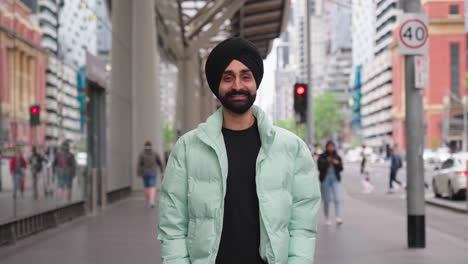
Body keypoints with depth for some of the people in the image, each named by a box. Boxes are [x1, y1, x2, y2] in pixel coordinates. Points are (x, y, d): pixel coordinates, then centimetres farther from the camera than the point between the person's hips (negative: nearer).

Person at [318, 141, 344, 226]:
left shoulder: (337, 157, 9)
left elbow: (341, 168, 5)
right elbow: (320, 168, -6)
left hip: (335, 178, 1)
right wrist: (326, 162, -18)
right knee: (326, 200, 4)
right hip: (325, 178, -1)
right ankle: (327, 219, 15)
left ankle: (338, 218, -21)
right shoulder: (322, 157, 2)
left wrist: (337, 163, -14)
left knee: (337, 199, -13)